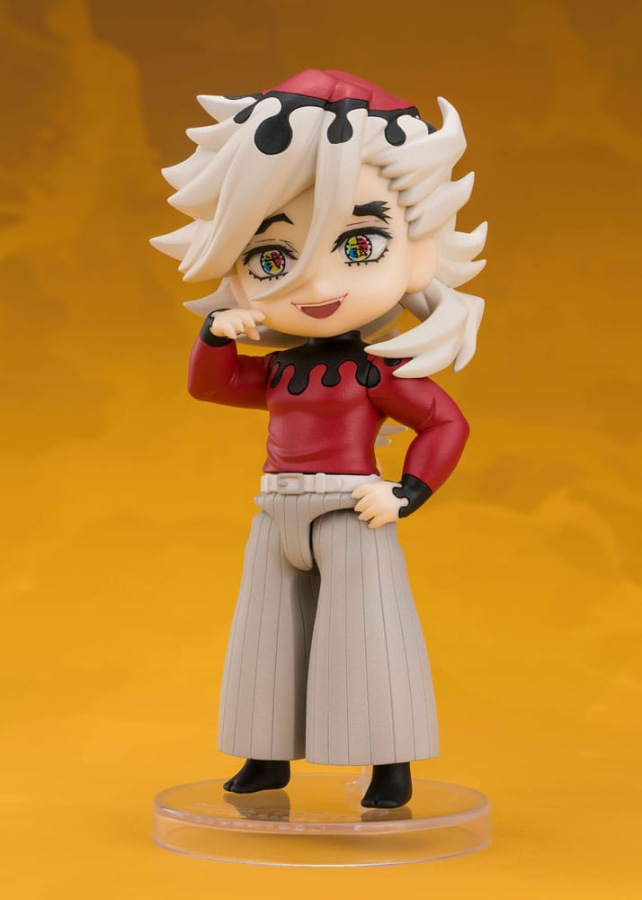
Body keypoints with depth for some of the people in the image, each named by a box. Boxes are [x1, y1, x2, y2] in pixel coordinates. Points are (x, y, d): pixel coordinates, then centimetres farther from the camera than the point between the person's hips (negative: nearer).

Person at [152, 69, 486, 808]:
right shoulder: (278, 374, 7)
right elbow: (207, 384, 17)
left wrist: (406, 495, -15)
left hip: (351, 518, -6)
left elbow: (448, 423, -6)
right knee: (272, 633, 11)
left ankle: (391, 765, 6)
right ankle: (269, 755, 23)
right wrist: (216, 332, -2)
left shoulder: (379, 374, -9)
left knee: (363, 631, -3)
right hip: (278, 518, 6)